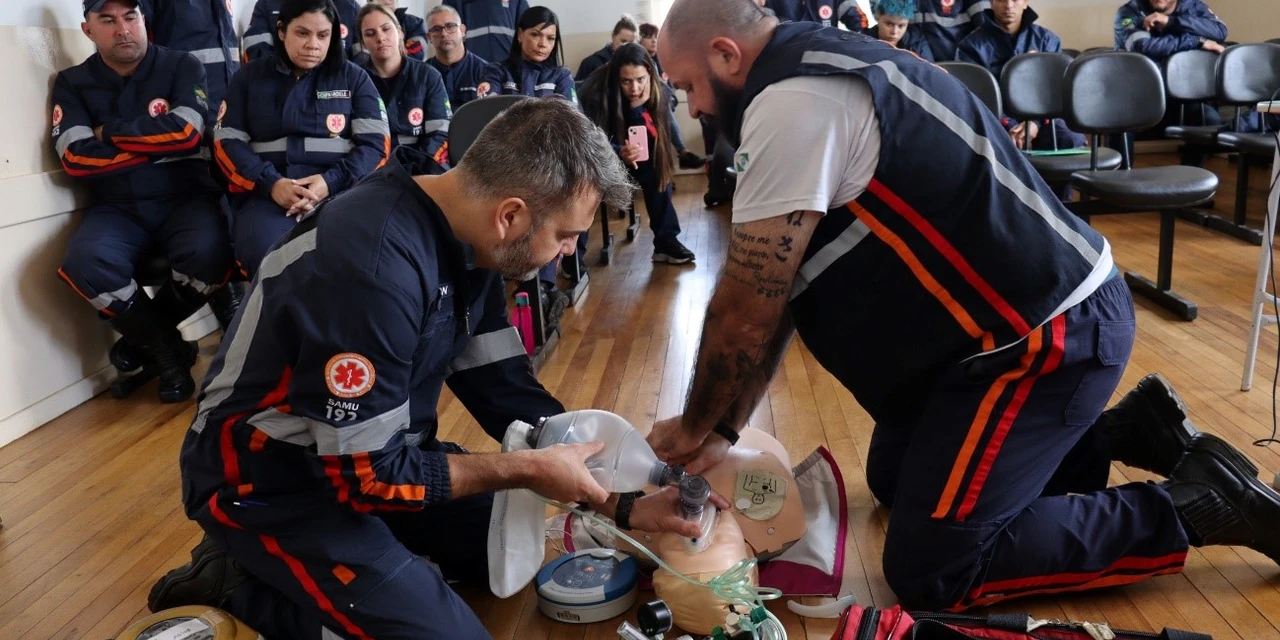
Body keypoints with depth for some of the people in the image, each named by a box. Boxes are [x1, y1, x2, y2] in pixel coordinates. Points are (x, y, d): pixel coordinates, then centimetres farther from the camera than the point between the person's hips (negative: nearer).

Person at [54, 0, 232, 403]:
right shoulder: (72, 84, 7)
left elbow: (186, 131, -13)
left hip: (185, 200, -1)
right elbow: (75, 158, -6)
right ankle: (167, 349, -5)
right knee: (85, 264, -31)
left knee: (209, 255, -33)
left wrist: (110, 132, -6)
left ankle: (142, 337, -1)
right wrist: (158, 145, -9)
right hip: (118, 208, 1)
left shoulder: (182, 67, 3)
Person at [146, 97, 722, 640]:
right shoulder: (374, 268, -33)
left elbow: (507, 389, 1)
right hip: (270, 482, -9)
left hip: (368, 453, 9)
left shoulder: (466, 240, -5)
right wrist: (528, 469, -19)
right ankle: (240, 583, 0)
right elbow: (365, 476, -28)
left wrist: (621, 501, -3)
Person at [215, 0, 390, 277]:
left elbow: (375, 143, 5)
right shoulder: (250, 77, 16)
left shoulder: (354, 77, 14)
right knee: (270, 256, -34)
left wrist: (331, 182, -13)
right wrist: (270, 184, -10)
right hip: (265, 195, 1)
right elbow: (228, 143, 9)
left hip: (340, 192, 0)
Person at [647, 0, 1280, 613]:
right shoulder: (816, 77, 11)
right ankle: (1123, 427, 22)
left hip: (1047, 333, -10)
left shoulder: (792, 103, -22)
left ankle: (1199, 503, 3)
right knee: (893, 478, 22)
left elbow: (748, 310, -18)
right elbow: (774, 296, 11)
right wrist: (721, 430, 11)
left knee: (927, 571, -6)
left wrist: (694, 427, 0)